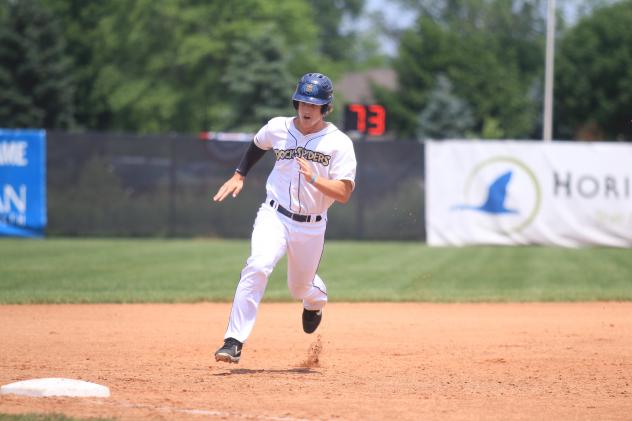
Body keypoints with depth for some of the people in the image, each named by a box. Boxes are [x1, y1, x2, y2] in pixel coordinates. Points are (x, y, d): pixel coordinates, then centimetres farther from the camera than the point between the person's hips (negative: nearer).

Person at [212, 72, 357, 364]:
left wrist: (314, 179, -30)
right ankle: (234, 341, -29)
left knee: (300, 288, 16)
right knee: (258, 266, -27)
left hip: (312, 227, 0)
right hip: (274, 216, 0)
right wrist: (239, 175, 18)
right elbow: (257, 145, 24)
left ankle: (316, 298, 57)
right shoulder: (278, 128, -1)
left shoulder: (339, 143, -10)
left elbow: (343, 194, -16)